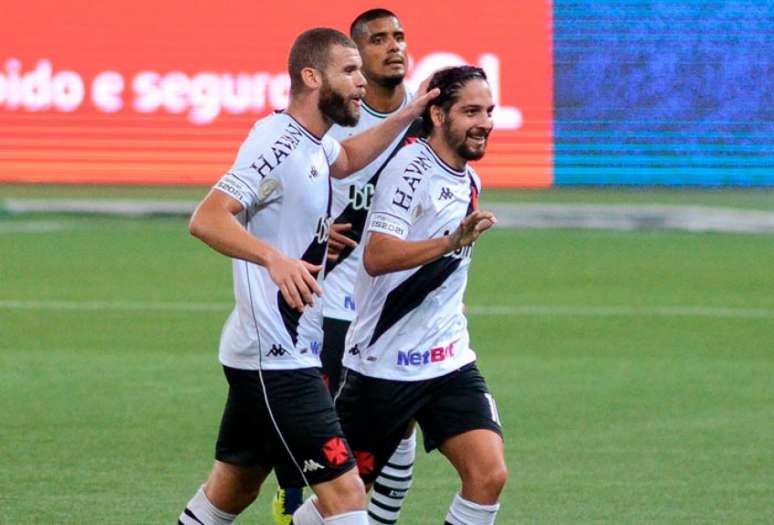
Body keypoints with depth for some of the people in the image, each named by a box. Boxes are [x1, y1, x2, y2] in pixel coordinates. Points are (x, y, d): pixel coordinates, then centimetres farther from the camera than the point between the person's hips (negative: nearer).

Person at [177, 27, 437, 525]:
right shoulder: (278, 146, -18)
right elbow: (207, 218, -29)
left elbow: (346, 158, 37)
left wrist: (408, 115, 28)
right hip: (276, 361, -11)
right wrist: (274, 257, -42)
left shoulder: (312, 143, 12)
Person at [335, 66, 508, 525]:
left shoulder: (469, 181, 10)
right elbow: (376, 257, -30)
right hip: (384, 362, -7)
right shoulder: (411, 168, -15)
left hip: (449, 361, 7)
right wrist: (452, 242, -40)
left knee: (489, 475, -12)